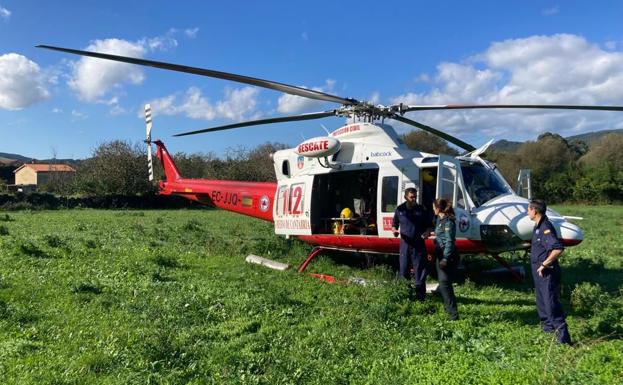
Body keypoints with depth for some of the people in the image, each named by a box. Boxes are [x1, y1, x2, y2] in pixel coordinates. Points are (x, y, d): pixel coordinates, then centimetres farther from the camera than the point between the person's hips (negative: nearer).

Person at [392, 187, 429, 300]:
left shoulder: (420, 209, 3)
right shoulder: (400, 209, 4)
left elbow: (427, 226, 9)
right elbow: (394, 225, 12)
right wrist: (395, 231, -11)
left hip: (418, 244, -1)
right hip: (405, 243, 1)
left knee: (420, 270, 0)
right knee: (403, 270, 7)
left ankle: (420, 295, 7)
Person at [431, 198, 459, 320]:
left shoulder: (448, 221, -16)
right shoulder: (439, 219, 10)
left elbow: (449, 241, -20)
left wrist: (446, 258, -23)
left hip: (447, 255, -10)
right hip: (440, 254, 10)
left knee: (445, 283, -12)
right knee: (442, 282, 20)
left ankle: (453, 313, -11)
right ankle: (448, 306, 37)